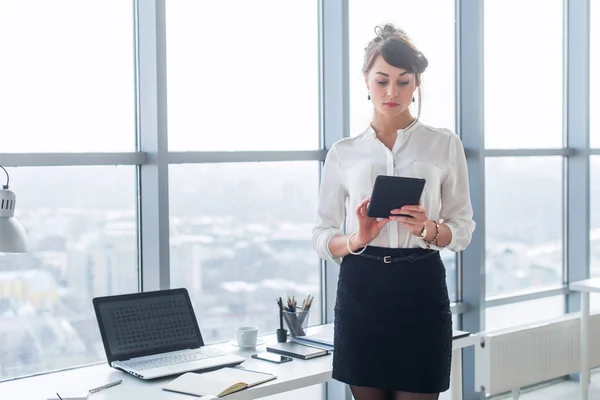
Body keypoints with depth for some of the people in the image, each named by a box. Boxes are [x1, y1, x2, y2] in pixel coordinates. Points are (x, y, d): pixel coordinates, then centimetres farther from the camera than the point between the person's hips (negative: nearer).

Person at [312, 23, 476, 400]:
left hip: (420, 290, -1)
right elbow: (322, 235, 6)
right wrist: (357, 240, -15)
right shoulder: (343, 153, 6)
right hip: (362, 291, 1)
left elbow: (464, 227, 5)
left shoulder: (445, 145, 3)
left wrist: (428, 231, -16)